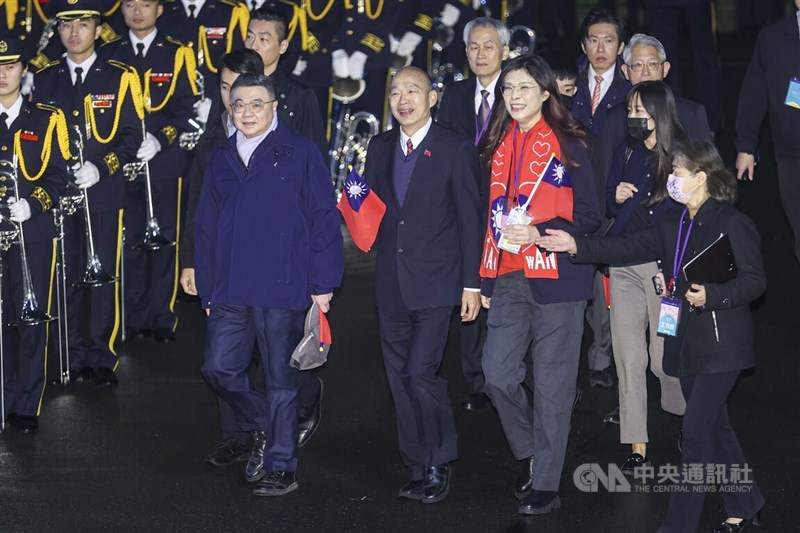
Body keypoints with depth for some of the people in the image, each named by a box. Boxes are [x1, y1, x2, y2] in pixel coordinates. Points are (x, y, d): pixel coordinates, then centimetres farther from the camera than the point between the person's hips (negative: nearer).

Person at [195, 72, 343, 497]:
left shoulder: (299, 154, -2)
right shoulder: (221, 160, 13)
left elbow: (323, 219, -4)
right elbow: (206, 227, 16)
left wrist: (322, 283, -9)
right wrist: (207, 289, 13)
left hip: (283, 289, -5)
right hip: (231, 293, 5)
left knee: (280, 380, 2)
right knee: (219, 369, 0)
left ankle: (282, 467, 13)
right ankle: (263, 430, 25)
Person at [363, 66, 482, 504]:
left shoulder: (454, 150, -4)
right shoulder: (380, 148, 11)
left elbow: (470, 220, -5)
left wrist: (471, 283, -7)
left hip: (434, 282, -6)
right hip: (391, 284, 6)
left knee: (420, 372, -14)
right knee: (399, 379, 8)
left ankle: (439, 464, 3)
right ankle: (417, 469, 17)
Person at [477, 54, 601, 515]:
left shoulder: (568, 145, -3)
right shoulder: (499, 146, 12)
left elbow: (589, 216, -5)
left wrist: (540, 233, -19)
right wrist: (486, 281, 15)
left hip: (557, 278, -5)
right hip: (509, 278, 5)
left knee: (553, 384, 0)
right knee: (498, 376, -3)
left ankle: (546, 485, 8)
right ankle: (531, 455, 21)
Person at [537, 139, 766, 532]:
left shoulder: (733, 224, -12)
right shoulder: (674, 224, 12)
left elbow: (755, 280, -13)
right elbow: (630, 248, 8)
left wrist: (712, 295, -27)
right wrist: (577, 246, 0)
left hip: (722, 345, -8)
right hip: (687, 344, 8)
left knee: (697, 428, -9)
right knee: (715, 426, 17)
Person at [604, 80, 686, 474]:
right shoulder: (627, 152, 10)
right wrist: (617, 198, -2)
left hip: (663, 265, -4)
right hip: (624, 265, 5)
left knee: (663, 356, -1)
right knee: (628, 357, 1)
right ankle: (637, 446, 6)